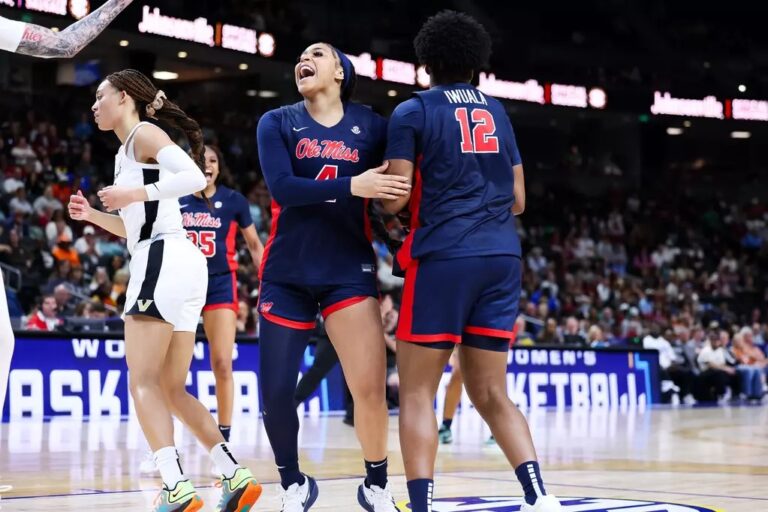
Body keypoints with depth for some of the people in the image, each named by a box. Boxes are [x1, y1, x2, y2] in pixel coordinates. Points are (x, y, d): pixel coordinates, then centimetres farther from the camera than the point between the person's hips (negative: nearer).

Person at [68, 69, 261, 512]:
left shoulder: (143, 134, -2)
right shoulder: (127, 152, 25)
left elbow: (194, 177, -19)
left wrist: (136, 194, -20)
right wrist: (93, 216, 19)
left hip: (164, 261, -10)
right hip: (166, 263, 10)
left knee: (144, 382, -13)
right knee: (172, 389, 11)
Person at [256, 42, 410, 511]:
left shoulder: (371, 125, 2)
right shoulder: (276, 123, 1)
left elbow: (396, 189, 5)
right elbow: (282, 187, -14)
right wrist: (351, 186, -24)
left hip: (349, 269, -1)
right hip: (287, 273, 1)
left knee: (370, 387, -12)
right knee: (276, 392, 1)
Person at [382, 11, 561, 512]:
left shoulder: (413, 112, 2)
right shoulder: (497, 112, 18)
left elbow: (396, 198, -5)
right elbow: (518, 200, 18)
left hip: (444, 256, -5)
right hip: (503, 256, 5)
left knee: (417, 391, 2)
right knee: (491, 392, 11)